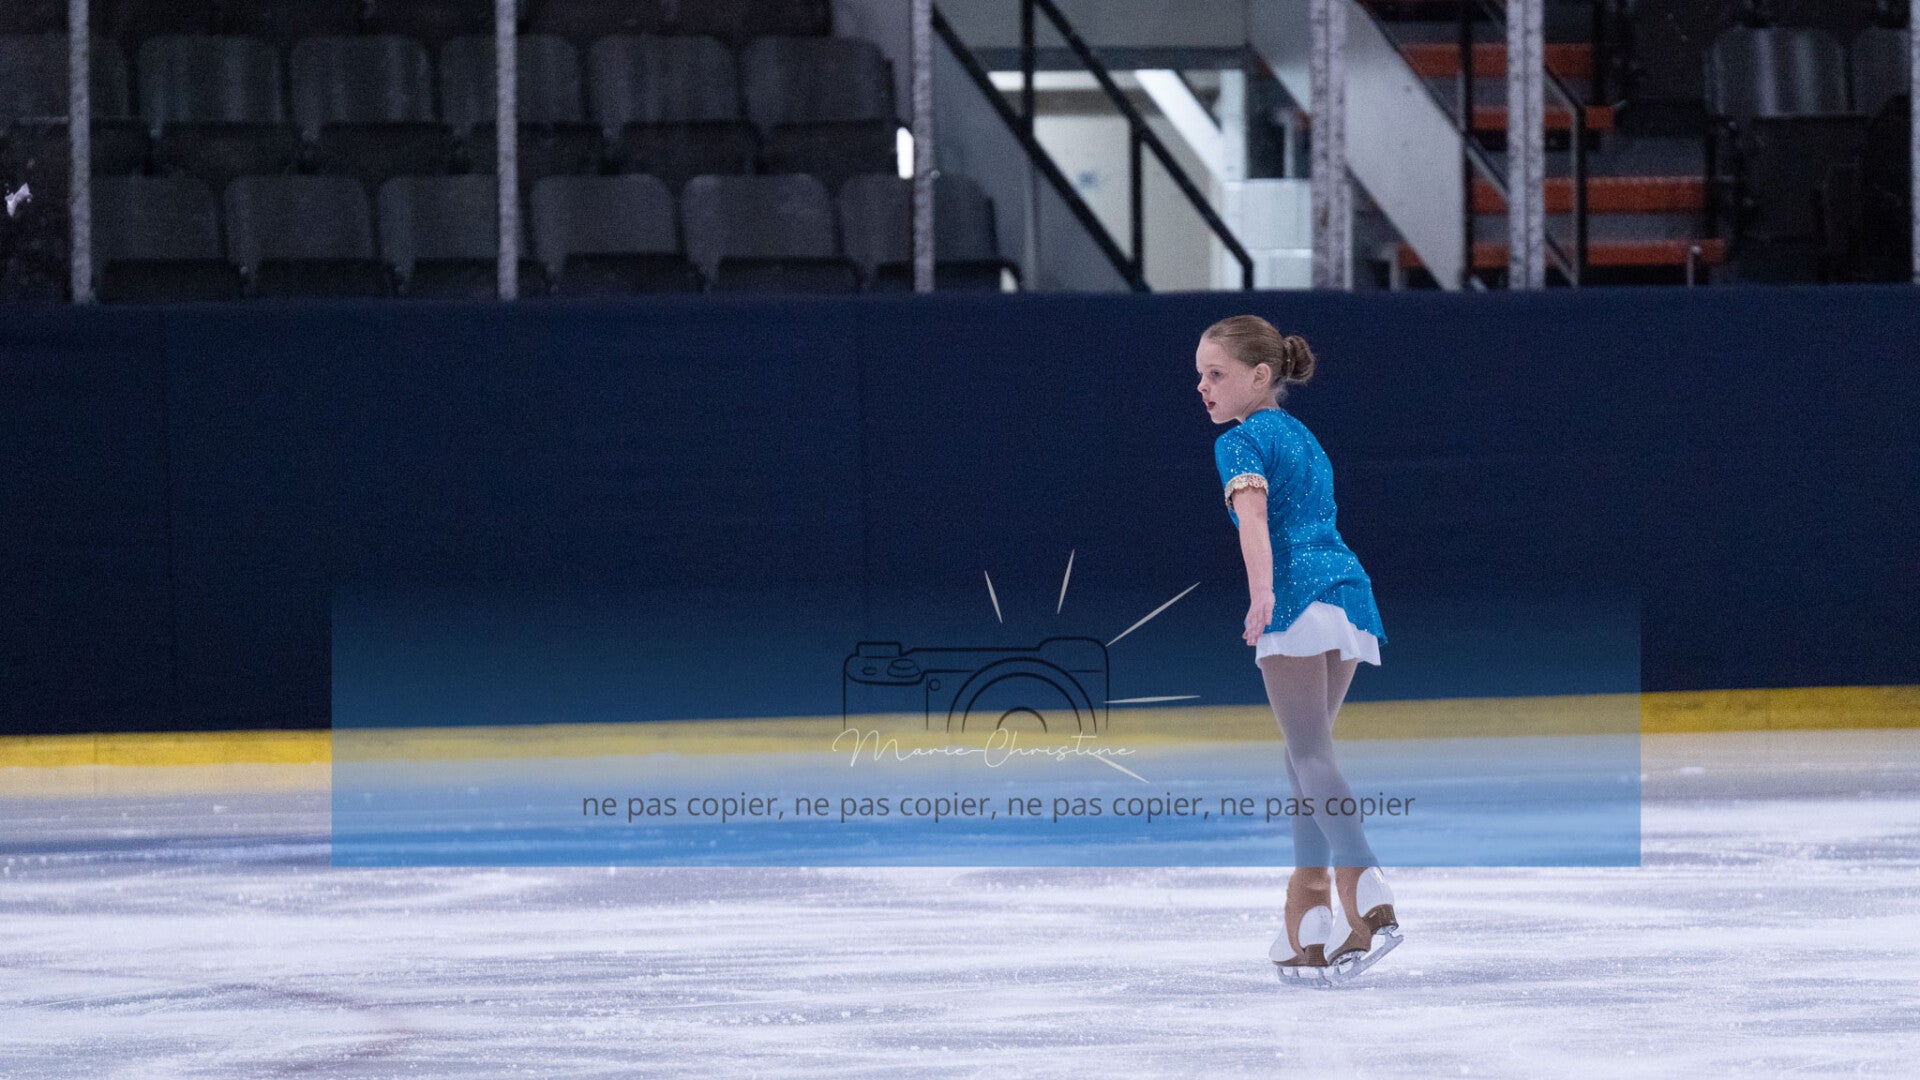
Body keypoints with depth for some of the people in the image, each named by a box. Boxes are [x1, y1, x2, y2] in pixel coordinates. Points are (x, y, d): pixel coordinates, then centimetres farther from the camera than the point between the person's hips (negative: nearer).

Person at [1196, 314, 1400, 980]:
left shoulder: (1240, 442, -2)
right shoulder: (1303, 437, 25)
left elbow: (1252, 512, -20)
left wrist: (1261, 595, -35)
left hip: (1299, 593, -8)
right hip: (1348, 585, 8)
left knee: (1310, 753, -11)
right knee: (1307, 752, 15)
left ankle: (1368, 894, -28)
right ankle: (1307, 918, 14)